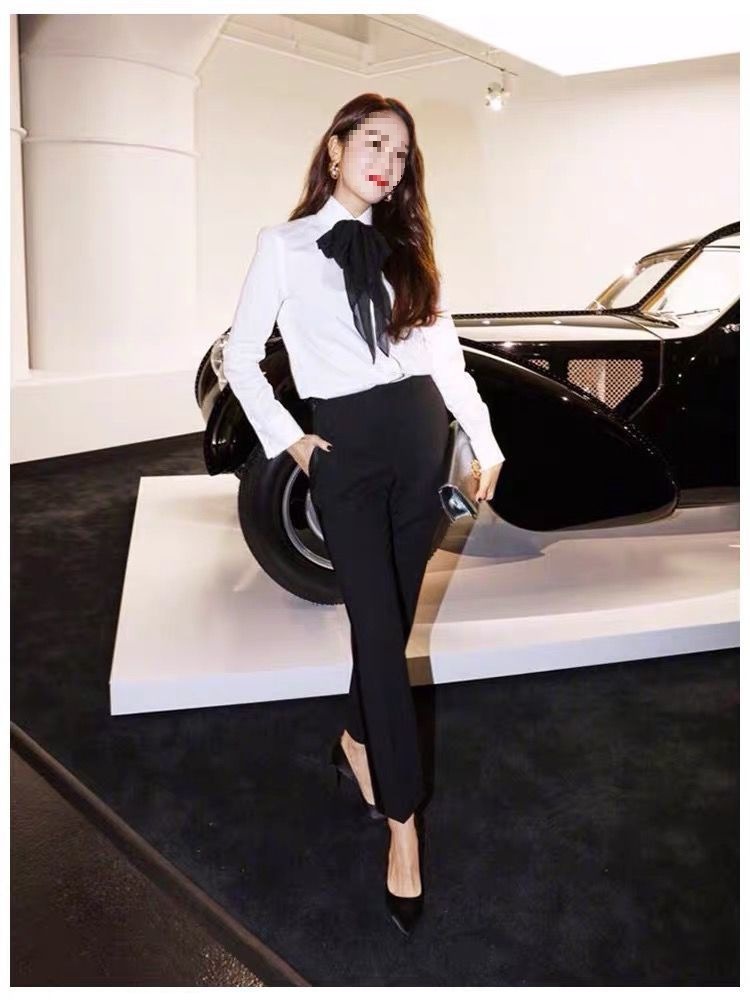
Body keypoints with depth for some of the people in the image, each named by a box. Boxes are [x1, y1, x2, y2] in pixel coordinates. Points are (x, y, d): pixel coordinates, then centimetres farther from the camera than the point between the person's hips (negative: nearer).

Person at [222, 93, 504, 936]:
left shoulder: (404, 248, 13)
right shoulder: (284, 245, 1)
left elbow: (443, 348, 10)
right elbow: (240, 356, 3)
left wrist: (484, 440, 4)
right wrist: (287, 440, -4)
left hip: (419, 432, 4)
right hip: (345, 444, -4)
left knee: (390, 618, 11)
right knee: (380, 629, -5)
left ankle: (358, 739, 36)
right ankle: (404, 823, 5)